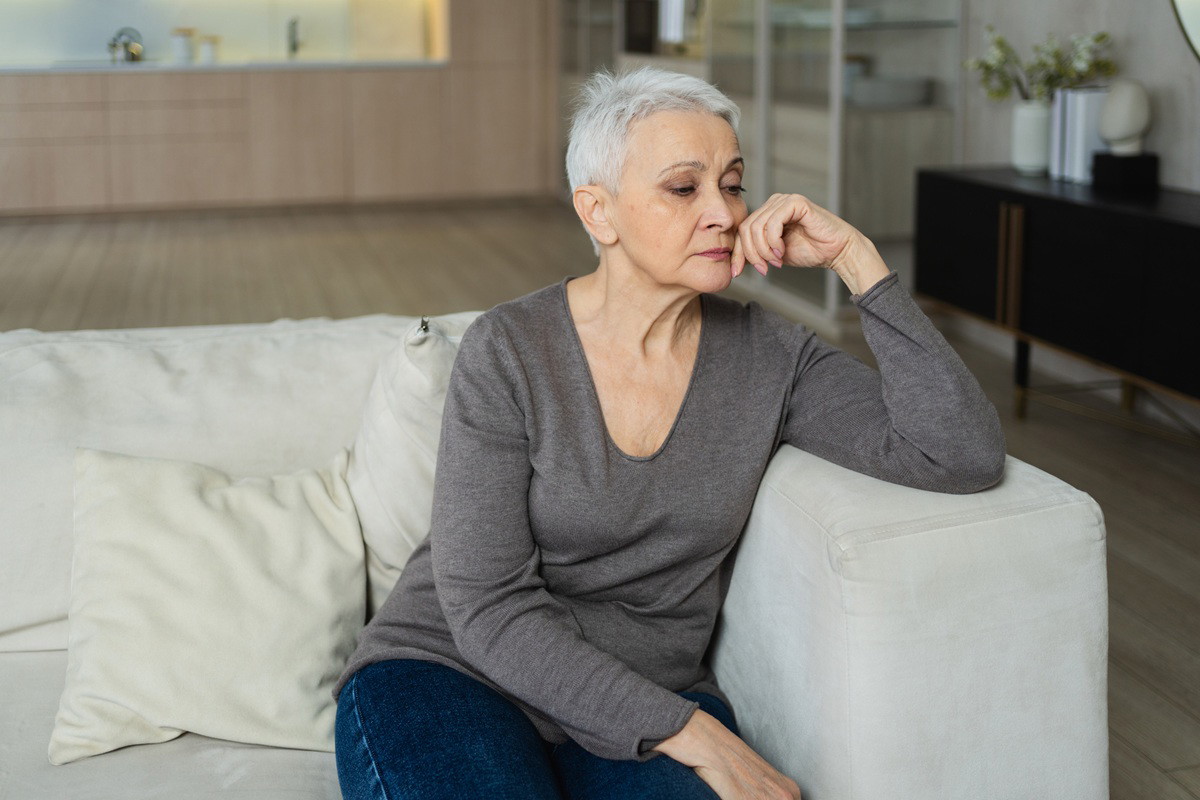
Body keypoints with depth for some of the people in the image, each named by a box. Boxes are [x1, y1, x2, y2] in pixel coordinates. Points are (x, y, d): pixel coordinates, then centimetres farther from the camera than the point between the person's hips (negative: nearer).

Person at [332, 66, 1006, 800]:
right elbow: (489, 608, -15)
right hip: (450, 674, -2)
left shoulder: (768, 356, -1)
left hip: (652, 698, 2)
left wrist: (856, 259, -13)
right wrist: (692, 735, -22)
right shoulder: (508, 352, -11)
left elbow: (967, 456, -10)